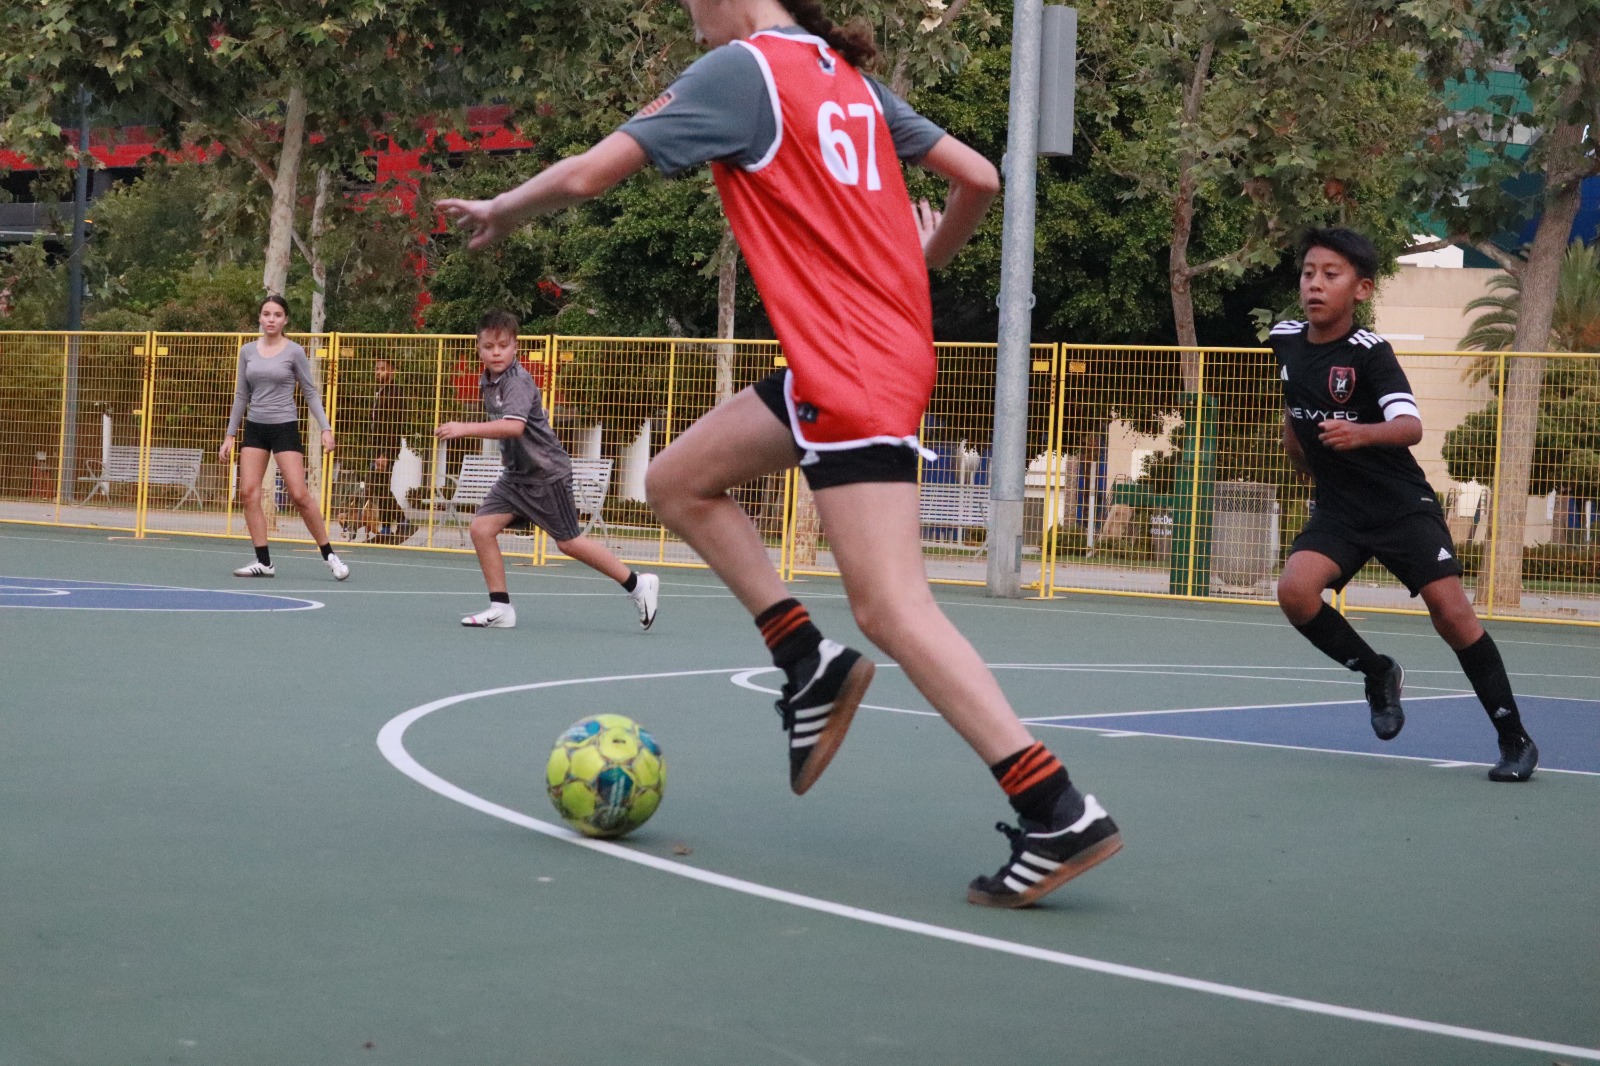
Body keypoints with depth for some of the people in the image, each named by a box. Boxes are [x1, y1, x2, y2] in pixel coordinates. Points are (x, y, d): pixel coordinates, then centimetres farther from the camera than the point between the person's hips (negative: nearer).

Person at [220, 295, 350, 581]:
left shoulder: (294, 352, -3)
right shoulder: (247, 351, 7)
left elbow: (310, 392, 0)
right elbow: (241, 396, 13)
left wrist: (326, 429, -9)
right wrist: (229, 435, 11)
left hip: (284, 427, -4)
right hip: (255, 428, 4)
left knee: (300, 495, -10)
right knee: (248, 493, -7)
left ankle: (329, 555, 3)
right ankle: (264, 561, -2)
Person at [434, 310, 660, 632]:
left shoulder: (518, 382, -22)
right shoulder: (489, 382, 5)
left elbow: (513, 426, -39)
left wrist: (465, 429, -45)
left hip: (547, 473, -8)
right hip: (517, 475, 8)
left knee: (569, 542, 0)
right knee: (481, 529, -6)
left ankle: (638, 584, 16)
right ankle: (501, 608, 1)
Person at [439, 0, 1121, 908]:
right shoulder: (849, 75, 14)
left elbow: (588, 176, -8)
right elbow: (979, 178, 15)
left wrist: (502, 211, 12)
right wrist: (928, 258, 34)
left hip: (853, 373, -9)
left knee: (894, 611, -12)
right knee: (679, 481, 18)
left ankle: (1061, 816, -16)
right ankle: (810, 663, 10)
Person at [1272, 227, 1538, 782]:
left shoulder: (1371, 353, -18)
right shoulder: (1286, 340, -2)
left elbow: (1411, 426, -34)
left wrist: (1363, 433, -53)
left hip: (1402, 504, -4)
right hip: (1338, 508, 5)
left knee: (1451, 611, -15)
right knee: (1295, 590, -22)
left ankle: (1515, 739, 0)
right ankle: (1377, 673, 5)